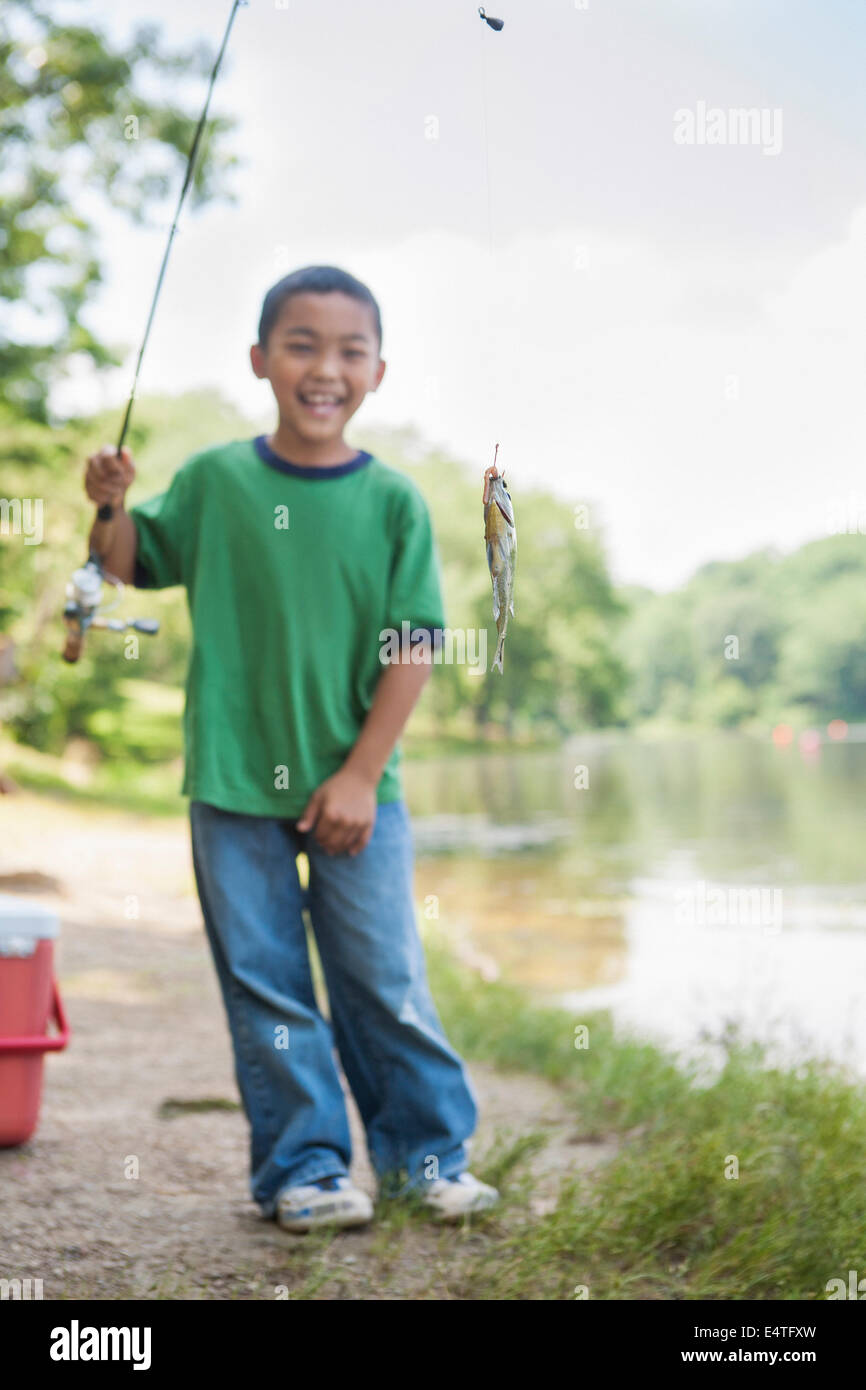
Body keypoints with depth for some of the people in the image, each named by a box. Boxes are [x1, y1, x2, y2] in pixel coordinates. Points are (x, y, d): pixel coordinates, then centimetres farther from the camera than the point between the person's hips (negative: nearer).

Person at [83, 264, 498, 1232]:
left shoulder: (394, 501, -3)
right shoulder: (212, 480, -1)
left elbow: (414, 646, -4)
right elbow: (138, 568, 14)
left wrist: (361, 773, -9)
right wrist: (114, 506, -7)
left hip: (355, 788, 0)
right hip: (233, 786, 1)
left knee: (386, 979, 6)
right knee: (265, 986, 6)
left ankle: (428, 1150, 23)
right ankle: (303, 1167, 19)